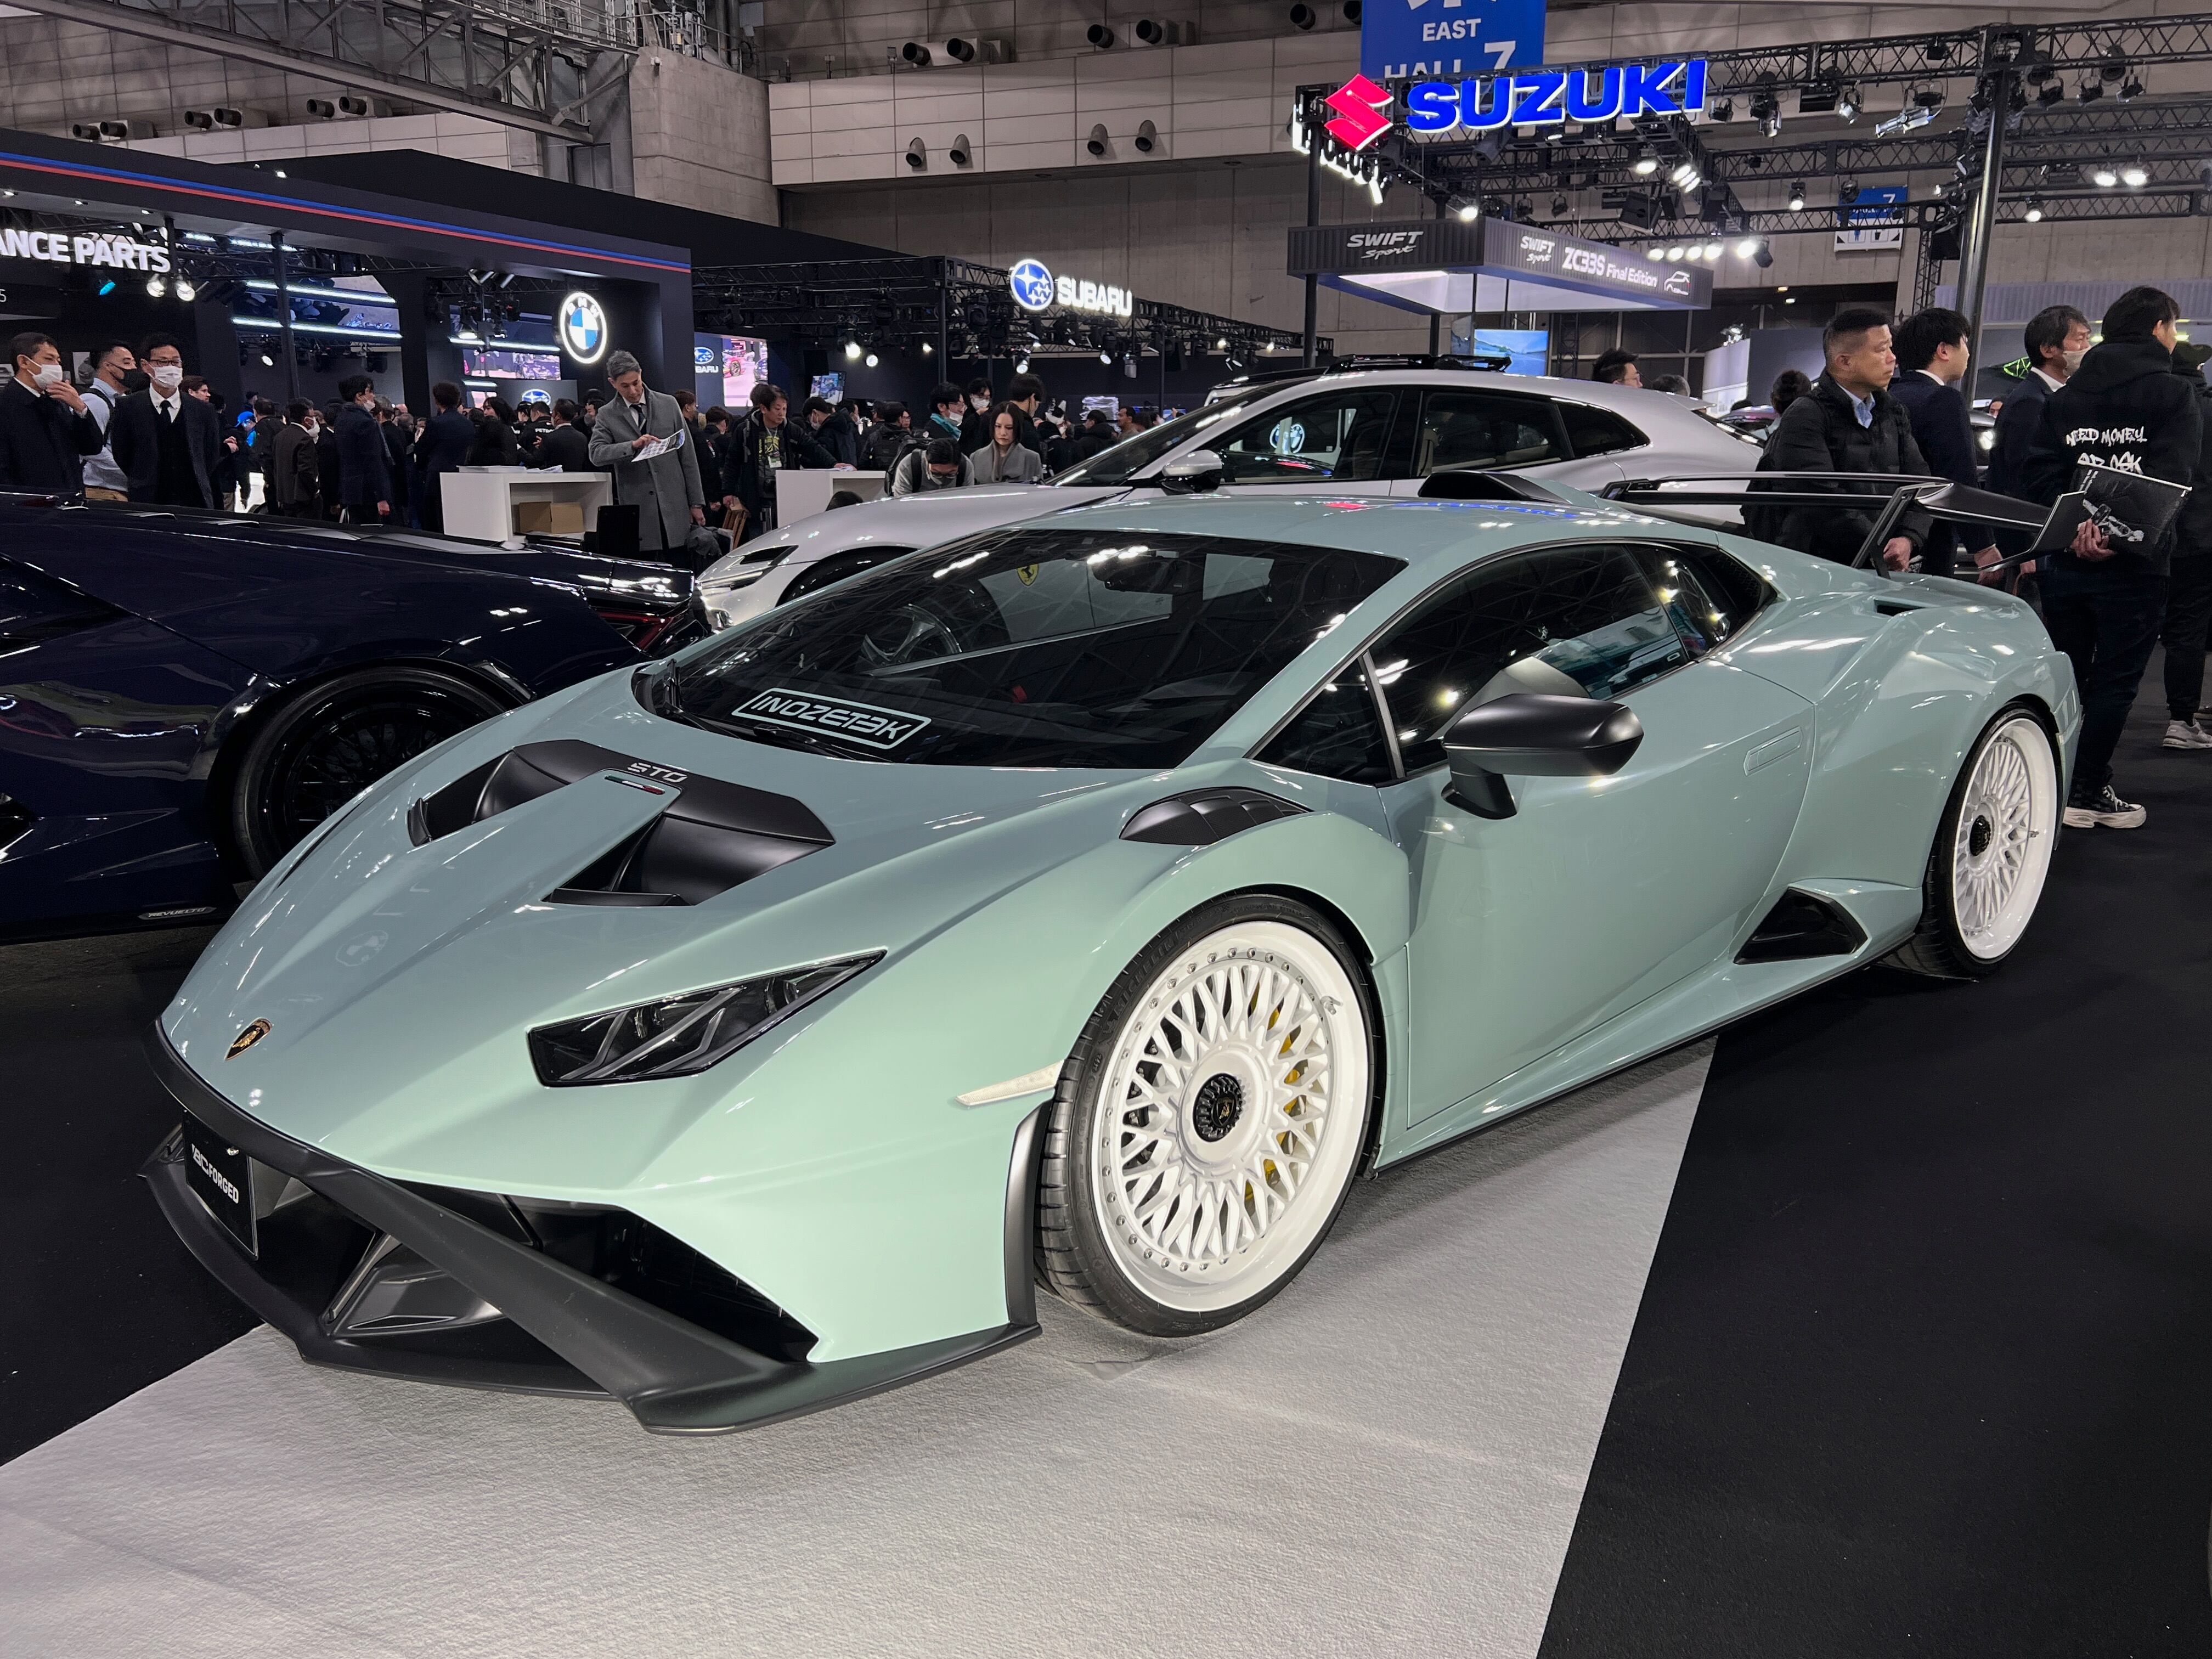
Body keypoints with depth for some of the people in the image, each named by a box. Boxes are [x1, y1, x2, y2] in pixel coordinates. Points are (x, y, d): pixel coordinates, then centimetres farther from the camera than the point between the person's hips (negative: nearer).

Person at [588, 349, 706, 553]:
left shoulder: (668, 404, 8)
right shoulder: (607, 415, 5)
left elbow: (687, 456, 8)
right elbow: (596, 454, -9)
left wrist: (696, 503, 4)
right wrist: (633, 445, -25)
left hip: (674, 506, 1)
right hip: (637, 510, -1)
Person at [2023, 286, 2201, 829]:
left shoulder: (2064, 395, 9)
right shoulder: (2174, 394, -4)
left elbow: (2041, 473, -2)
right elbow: (2168, 478, -16)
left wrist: (2076, 524, -10)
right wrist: (2115, 530, -18)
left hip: (2065, 558, 4)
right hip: (2131, 562, -4)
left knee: (2064, 677, 13)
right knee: (2114, 681, 3)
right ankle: (2087, 793, 4)